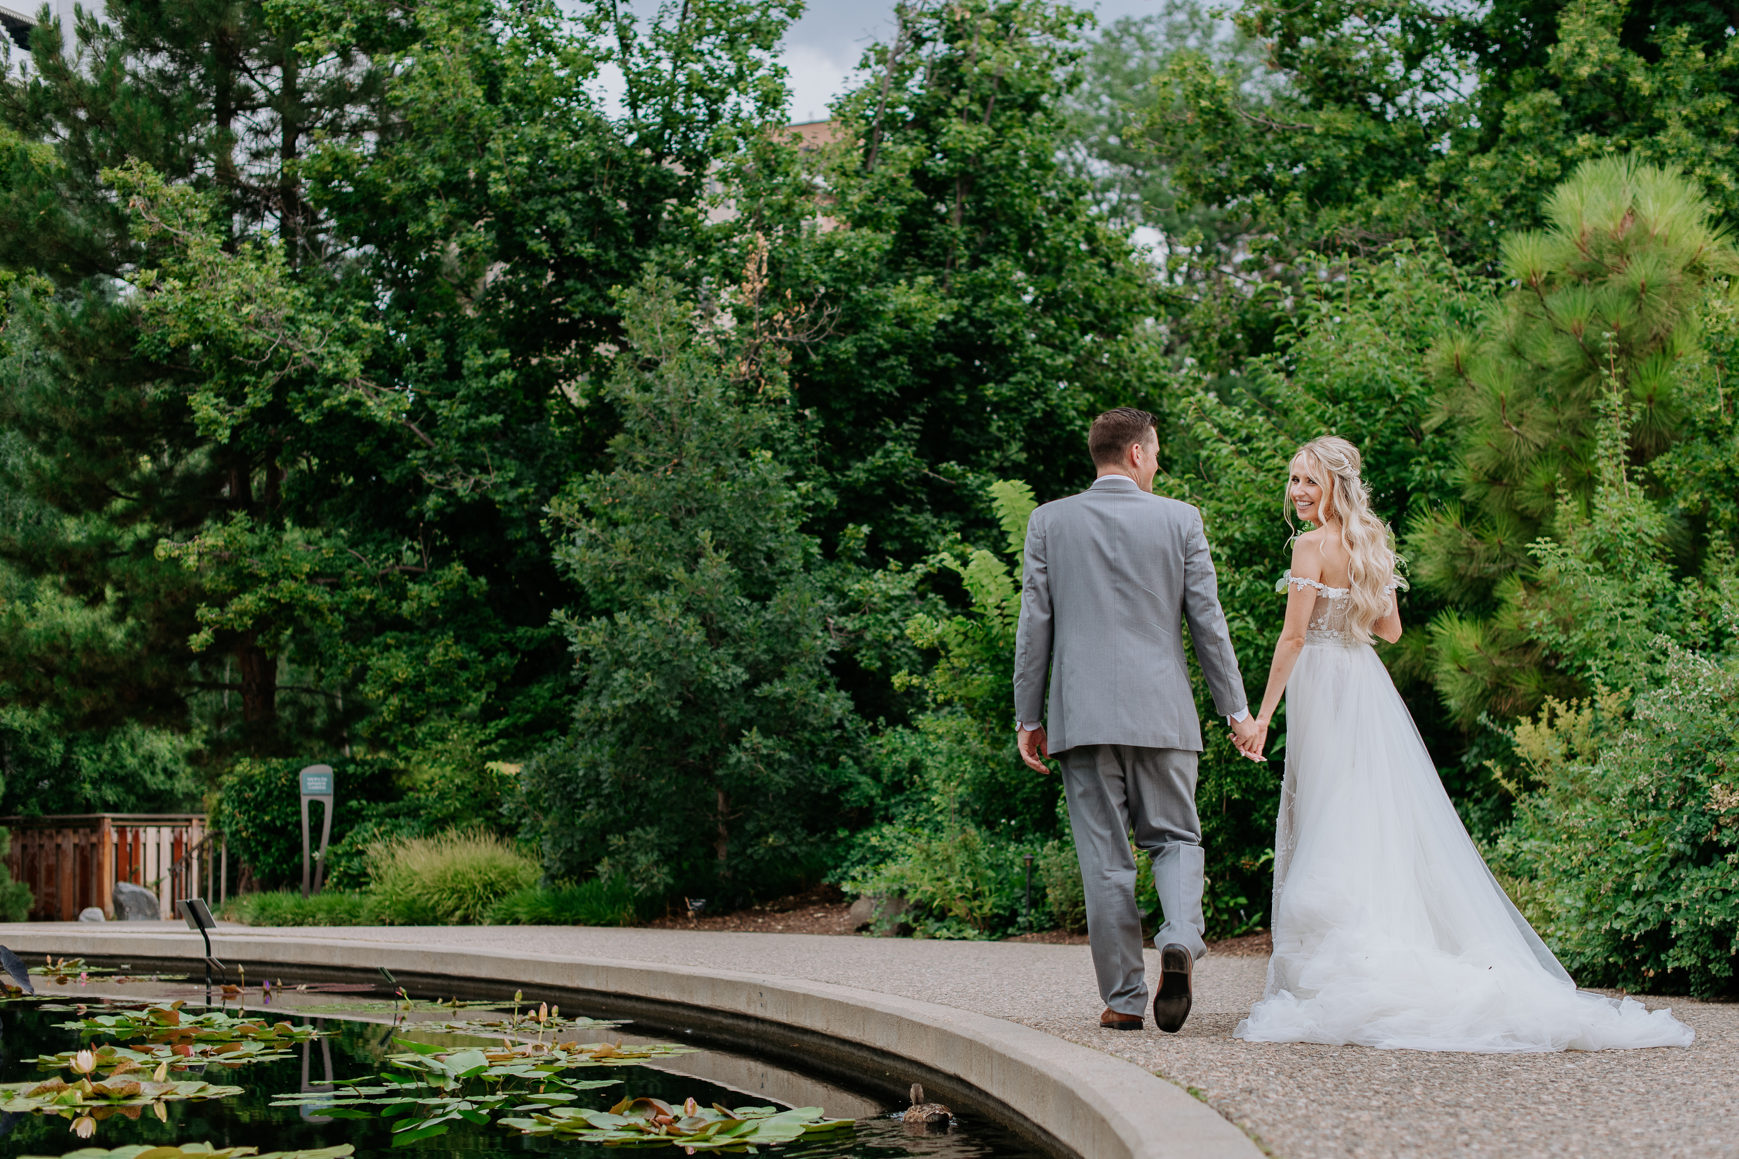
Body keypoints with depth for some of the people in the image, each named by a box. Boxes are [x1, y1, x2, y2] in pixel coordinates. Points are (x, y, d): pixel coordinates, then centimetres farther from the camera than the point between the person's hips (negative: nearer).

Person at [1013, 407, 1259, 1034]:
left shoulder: (1048, 522, 3)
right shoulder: (1180, 519, 1)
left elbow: (1034, 626, 3)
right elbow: (1207, 621, 3)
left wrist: (1027, 718, 8)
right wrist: (1235, 708, 11)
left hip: (1082, 713, 1)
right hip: (1160, 712, 0)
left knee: (1104, 859, 5)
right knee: (1176, 839, 12)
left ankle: (1124, 998, 6)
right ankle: (1180, 942, -14)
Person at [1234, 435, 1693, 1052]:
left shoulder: (1312, 544, -11)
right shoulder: (1370, 544, 12)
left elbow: (1294, 636, -15)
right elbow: (1390, 628, 18)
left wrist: (1262, 713, -12)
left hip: (1324, 688, -8)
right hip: (1368, 685, 8)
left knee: (1331, 839, -5)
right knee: (1385, 831, 9)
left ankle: (1335, 986, -5)